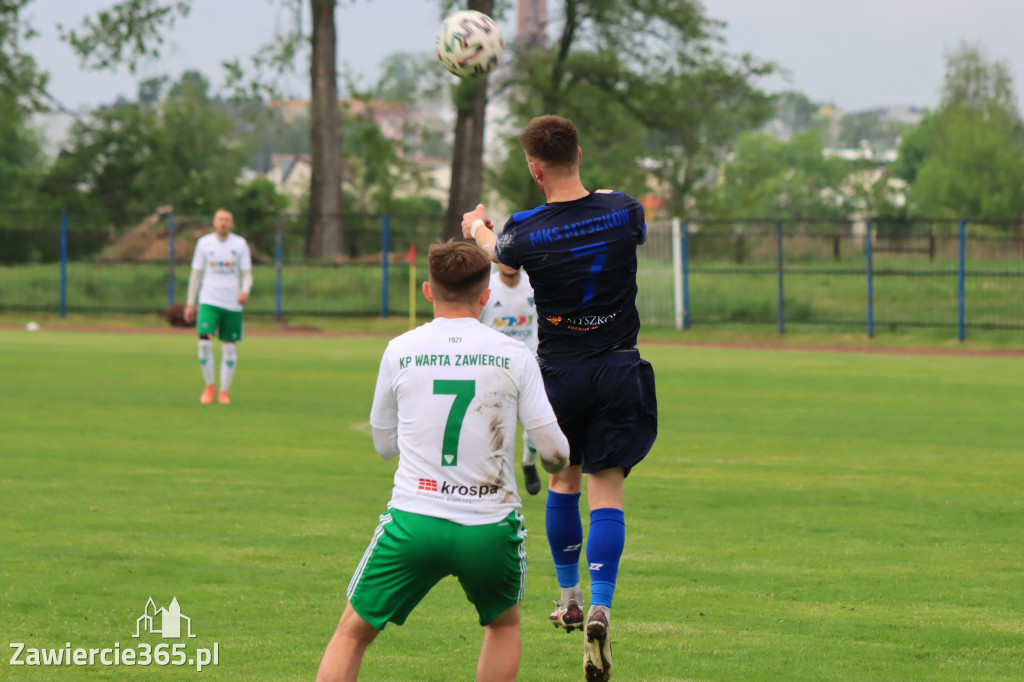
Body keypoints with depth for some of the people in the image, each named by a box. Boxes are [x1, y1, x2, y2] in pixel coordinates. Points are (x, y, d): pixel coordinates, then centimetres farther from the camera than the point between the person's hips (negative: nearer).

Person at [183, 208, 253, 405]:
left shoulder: (240, 244, 2)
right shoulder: (204, 243, 4)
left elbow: (247, 274, 2)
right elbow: (196, 274, 9)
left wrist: (245, 291, -20)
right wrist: (190, 304, 7)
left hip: (233, 304, 1)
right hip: (209, 301, -1)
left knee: (229, 346, 3)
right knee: (205, 342, -16)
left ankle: (224, 392, 13)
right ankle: (209, 387, 1)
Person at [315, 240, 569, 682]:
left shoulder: (399, 352, 2)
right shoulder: (515, 358, 0)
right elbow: (555, 452, 2)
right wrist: (554, 463, 26)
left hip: (413, 521, 0)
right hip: (490, 527, 0)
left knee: (352, 632, 14)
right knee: (503, 623, 29)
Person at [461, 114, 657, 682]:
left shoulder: (524, 232, -11)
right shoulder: (622, 210, -7)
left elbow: (498, 257, 15)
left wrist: (477, 227, 39)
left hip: (558, 373, 0)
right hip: (619, 369, 0)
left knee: (564, 477, 21)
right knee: (606, 490, -1)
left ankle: (568, 596, 31)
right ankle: (599, 609, -17)